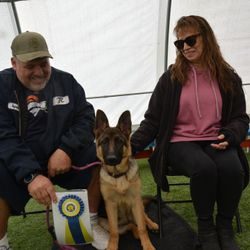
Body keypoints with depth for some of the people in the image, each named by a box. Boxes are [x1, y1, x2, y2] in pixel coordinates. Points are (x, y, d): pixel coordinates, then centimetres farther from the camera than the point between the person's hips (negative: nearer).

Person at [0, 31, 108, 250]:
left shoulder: (66, 81, 2)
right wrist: (31, 174, -30)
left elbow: (86, 118, -3)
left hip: (62, 157, 3)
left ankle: (91, 224, 1)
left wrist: (65, 149, -22)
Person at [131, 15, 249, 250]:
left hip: (216, 141, 2)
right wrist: (130, 146, -11)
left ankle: (225, 226, -2)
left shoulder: (228, 77, 7)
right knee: (204, 168, -33)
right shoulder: (171, 78, 1)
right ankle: (205, 227, -5)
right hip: (180, 142, -1)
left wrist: (229, 136, -12)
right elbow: (152, 120, 2)